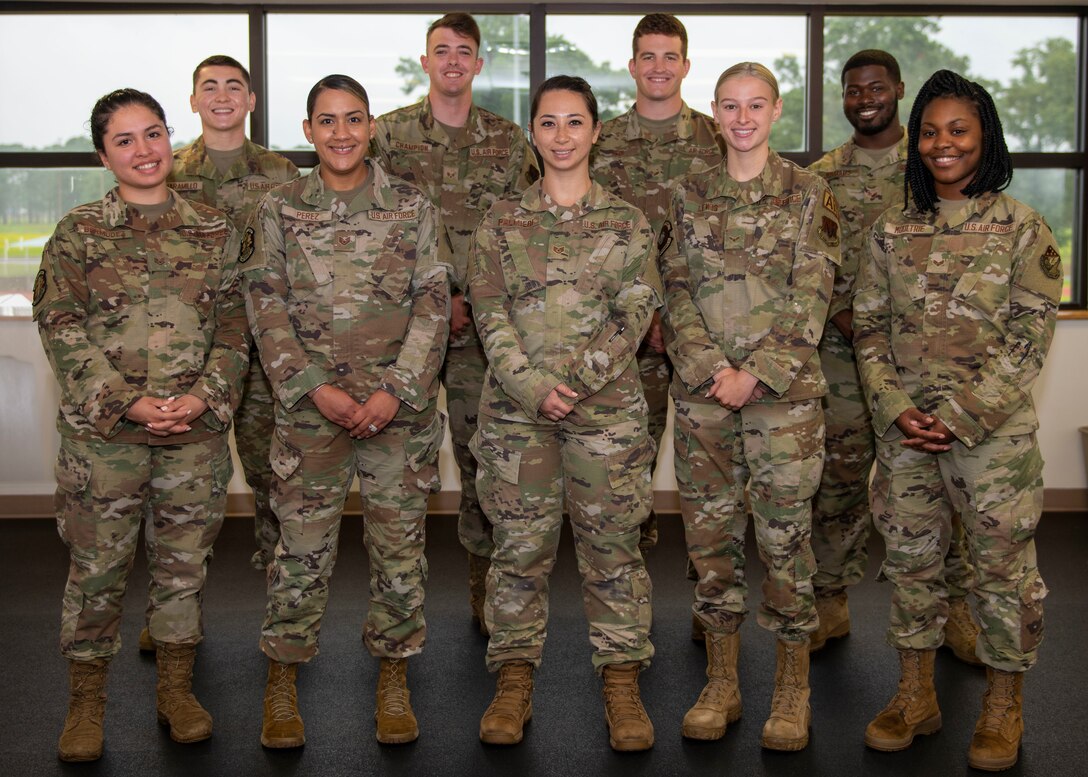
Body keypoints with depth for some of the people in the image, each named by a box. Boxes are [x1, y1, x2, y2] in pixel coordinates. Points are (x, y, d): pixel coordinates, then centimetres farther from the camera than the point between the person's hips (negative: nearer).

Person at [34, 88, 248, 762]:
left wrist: (203, 397, -11)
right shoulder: (77, 233, 1)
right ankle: (87, 700, 21)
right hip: (101, 432, -1)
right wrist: (126, 403, -14)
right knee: (98, 566, 5)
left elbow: (235, 327, 4)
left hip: (197, 431, 2)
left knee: (185, 561, 10)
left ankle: (177, 688, 27)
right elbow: (63, 332, -4)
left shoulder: (214, 231, 6)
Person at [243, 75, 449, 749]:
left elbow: (434, 306, -1)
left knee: (400, 542, 7)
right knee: (303, 545, 5)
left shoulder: (412, 206, 3)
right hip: (310, 407, 0)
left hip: (400, 405, 0)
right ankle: (282, 677, 20)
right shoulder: (279, 210, 4)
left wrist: (396, 390, -11)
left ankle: (394, 674, 22)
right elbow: (267, 309, 0)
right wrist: (316, 389, -11)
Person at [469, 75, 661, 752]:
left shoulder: (627, 222, 7)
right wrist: (534, 386, -13)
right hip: (517, 409, 1)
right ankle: (515, 678, 17)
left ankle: (623, 680, 15)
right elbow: (490, 313, 1)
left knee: (612, 543, 3)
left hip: (607, 406, 0)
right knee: (520, 543, 5)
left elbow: (634, 313, -1)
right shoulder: (502, 221, 9)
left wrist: (574, 379, -13)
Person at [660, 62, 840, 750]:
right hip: (702, 388, 3)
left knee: (786, 532, 1)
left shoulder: (808, 194, 2)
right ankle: (722, 683, 20)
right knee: (711, 530, 7)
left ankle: (793, 689, 15)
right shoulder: (690, 196, 10)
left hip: (784, 389, -3)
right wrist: (712, 368, -10)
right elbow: (678, 292, 5)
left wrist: (757, 375, -13)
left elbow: (811, 299, -5)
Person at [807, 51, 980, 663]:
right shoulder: (822, 176, 8)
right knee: (838, 480, 6)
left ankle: (952, 604, 17)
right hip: (843, 351, 2)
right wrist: (842, 314, -9)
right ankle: (832, 600, 19)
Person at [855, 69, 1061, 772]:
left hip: (995, 429, -3)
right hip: (905, 429, 4)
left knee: (1003, 565, 4)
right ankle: (917, 695, 27)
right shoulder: (892, 231, 7)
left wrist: (960, 416, -15)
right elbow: (869, 326, 7)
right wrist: (898, 410, -8)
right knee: (910, 557, 12)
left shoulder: (1023, 228, -3)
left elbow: (1030, 338, -8)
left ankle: (1004, 708, 21)